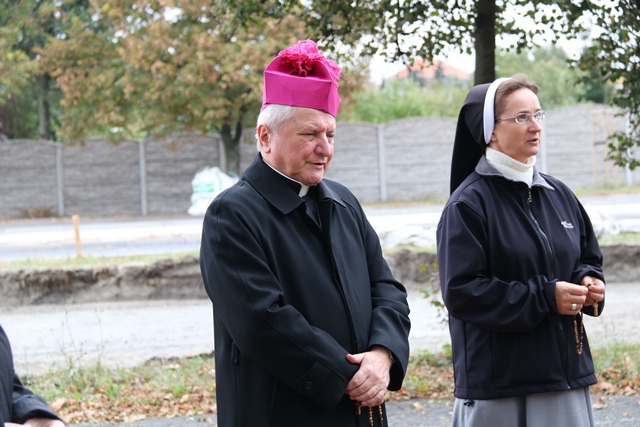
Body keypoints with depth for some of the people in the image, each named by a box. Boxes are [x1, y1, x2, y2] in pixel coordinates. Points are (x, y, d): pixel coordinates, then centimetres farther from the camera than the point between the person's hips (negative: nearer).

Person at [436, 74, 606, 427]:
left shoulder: (558, 194, 12)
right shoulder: (468, 204, -9)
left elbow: (588, 257, 24)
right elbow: (460, 292, -15)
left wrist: (589, 281, 0)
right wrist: (545, 297, -17)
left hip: (565, 370, 6)